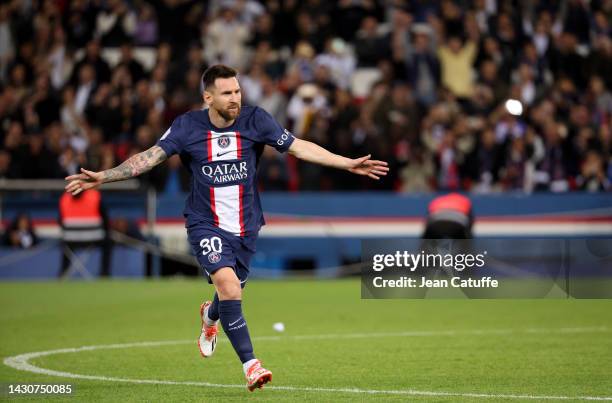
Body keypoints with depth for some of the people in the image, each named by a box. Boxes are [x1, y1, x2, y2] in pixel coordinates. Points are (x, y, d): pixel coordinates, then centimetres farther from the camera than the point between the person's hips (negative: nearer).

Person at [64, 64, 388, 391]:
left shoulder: (255, 120, -6)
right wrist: (103, 177, -22)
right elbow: (151, 156, -11)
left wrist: (349, 164, -14)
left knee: (231, 294, 13)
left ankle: (210, 316, 53)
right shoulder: (188, 126, -8)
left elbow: (298, 147, -7)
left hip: (245, 226, 3)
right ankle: (250, 364, -21)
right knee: (228, 284, -24)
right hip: (206, 224, -3)